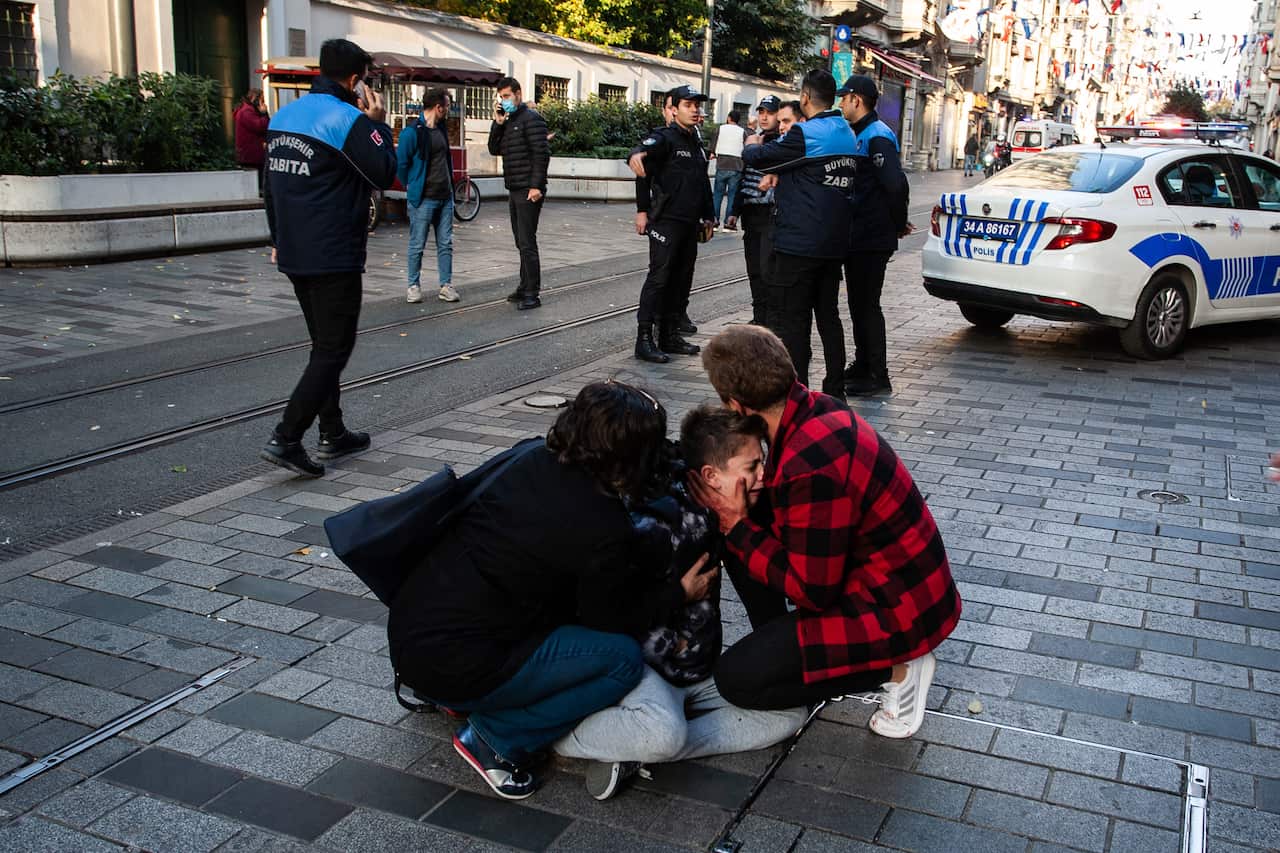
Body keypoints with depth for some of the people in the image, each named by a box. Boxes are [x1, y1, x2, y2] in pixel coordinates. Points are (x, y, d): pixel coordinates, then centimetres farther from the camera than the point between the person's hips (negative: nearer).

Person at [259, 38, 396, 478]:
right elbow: (384, 173, -11)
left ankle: (333, 433, 25)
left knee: (325, 343, 19)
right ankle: (285, 439, -10)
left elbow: (273, 182, 18)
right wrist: (378, 124, 0)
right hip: (334, 257, -9)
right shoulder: (348, 119, -14)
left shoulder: (283, 116, 13)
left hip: (294, 255, 9)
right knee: (333, 350, -3)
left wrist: (278, 239, 25)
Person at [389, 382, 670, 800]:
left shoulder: (532, 457, 1)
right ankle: (496, 736, -1)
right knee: (624, 659, -4)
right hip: (451, 664, -8)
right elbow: (612, 621, -3)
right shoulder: (606, 532, -19)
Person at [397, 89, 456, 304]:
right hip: (423, 199, -7)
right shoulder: (412, 132, -13)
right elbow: (400, 163, -9)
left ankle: (446, 285, 14)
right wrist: (411, 187, 1)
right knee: (417, 245, 2)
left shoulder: (442, 130, 11)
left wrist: (450, 184, 15)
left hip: (445, 197, 7)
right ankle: (414, 286, 12)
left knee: (446, 244, 7)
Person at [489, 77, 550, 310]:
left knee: (527, 242, -9)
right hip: (514, 190, 9)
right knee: (522, 242, 13)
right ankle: (525, 287, 20)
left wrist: (536, 186, -21)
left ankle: (532, 294, -6)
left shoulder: (531, 118, -8)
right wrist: (497, 124, 2)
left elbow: (541, 153, -15)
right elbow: (494, 150, 15)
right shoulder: (507, 122, 18)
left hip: (528, 190, -9)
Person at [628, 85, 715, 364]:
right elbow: (647, 149, -30)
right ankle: (644, 339, -11)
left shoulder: (697, 144, 18)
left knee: (682, 279, 10)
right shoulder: (665, 137, -7)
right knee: (659, 277, -11)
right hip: (667, 221, -8)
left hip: (691, 224, 8)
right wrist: (637, 154, -54)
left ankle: (670, 335, 19)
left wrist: (706, 217, 22)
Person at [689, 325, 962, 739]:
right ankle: (775, 643, 17)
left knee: (735, 678, -10)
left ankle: (896, 666, 0)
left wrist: (738, 528, -16)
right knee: (736, 534, 6)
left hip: (900, 609, -9)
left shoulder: (811, 466, -33)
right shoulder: (817, 410, -5)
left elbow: (812, 591, -24)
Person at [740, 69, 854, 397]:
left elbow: (754, 157, -7)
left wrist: (752, 146, 14)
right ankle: (834, 390, 21)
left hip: (800, 242, -8)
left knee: (790, 320, -2)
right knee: (828, 314, 16)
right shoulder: (846, 134, 11)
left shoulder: (805, 134, -14)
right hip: (834, 243, 8)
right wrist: (775, 172, 20)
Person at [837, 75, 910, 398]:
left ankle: (878, 377, 2)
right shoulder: (860, 134, 15)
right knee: (858, 302, 17)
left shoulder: (878, 136, -16)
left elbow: (896, 185, -25)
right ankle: (863, 365, 29)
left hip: (873, 239, -10)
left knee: (867, 305, -5)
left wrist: (898, 224, -14)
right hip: (858, 236, 10)